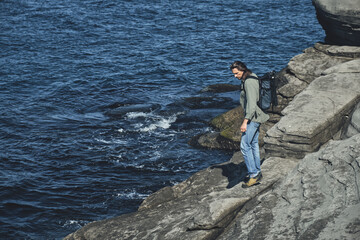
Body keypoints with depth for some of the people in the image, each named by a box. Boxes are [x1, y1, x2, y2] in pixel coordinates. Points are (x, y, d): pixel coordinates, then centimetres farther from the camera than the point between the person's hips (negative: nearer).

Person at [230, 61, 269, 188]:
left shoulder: (249, 82, -21)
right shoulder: (252, 77, 11)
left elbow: (251, 103, -26)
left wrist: (245, 121, -27)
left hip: (253, 117, -11)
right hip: (255, 116, 11)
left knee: (245, 145, -10)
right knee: (254, 144, 16)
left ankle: (253, 174, -6)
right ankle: (257, 172, 24)